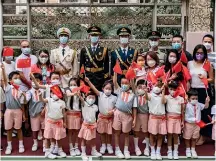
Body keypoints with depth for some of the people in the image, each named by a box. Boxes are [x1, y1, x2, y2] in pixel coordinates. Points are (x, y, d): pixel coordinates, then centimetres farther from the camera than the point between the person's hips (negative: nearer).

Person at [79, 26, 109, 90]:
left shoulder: (104, 50, 3)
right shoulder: (84, 50, 6)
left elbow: (106, 65, 2)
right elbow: (82, 65, 8)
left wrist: (106, 79, -2)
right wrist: (81, 77, 2)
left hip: (100, 78, -1)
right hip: (88, 78, 1)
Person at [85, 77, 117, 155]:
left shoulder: (114, 98, -5)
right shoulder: (100, 95, -6)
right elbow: (94, 89, -19)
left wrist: (113, 111, -20)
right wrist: (88, 81, -33)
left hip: (110, 117, -1)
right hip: (102, 116, 1)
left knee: (109, 132, 10)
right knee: (102, 132, 12)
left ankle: (109, 145, 28)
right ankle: (103, 145, 28)